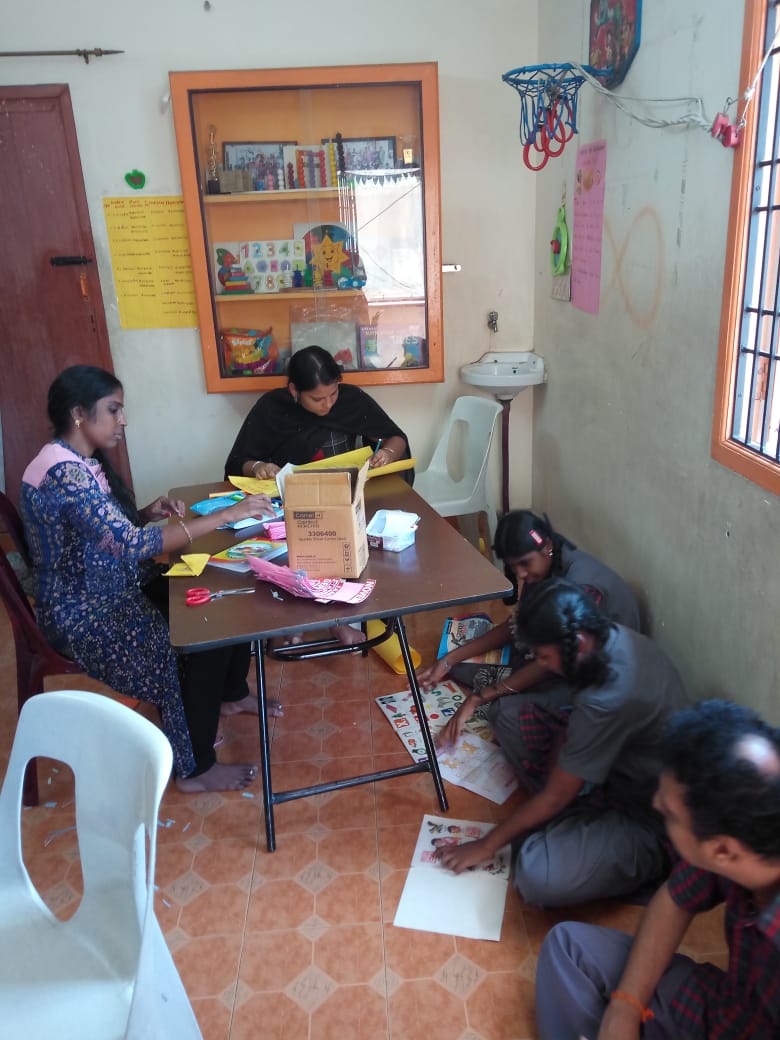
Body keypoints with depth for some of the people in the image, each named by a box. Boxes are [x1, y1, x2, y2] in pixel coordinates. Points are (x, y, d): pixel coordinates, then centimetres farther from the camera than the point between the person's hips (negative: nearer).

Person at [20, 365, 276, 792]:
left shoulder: (84, 461, 5)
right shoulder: (66, 474, -27)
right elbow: (132, 545, -36)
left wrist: (148, 514, -4)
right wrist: (225, 514, -35)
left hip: (115, 588, 10)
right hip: (86, 613, -9)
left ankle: (233, 693, 27)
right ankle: (195, 768, -2)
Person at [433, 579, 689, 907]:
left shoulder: (609, 699, -35)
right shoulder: (615, 638, -9)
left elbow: (554, 797, -22)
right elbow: (575, 727, 8)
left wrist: (486, 845, -9)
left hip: (650, 821, -9)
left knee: (537, 877, -30)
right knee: (529, 716, 9)